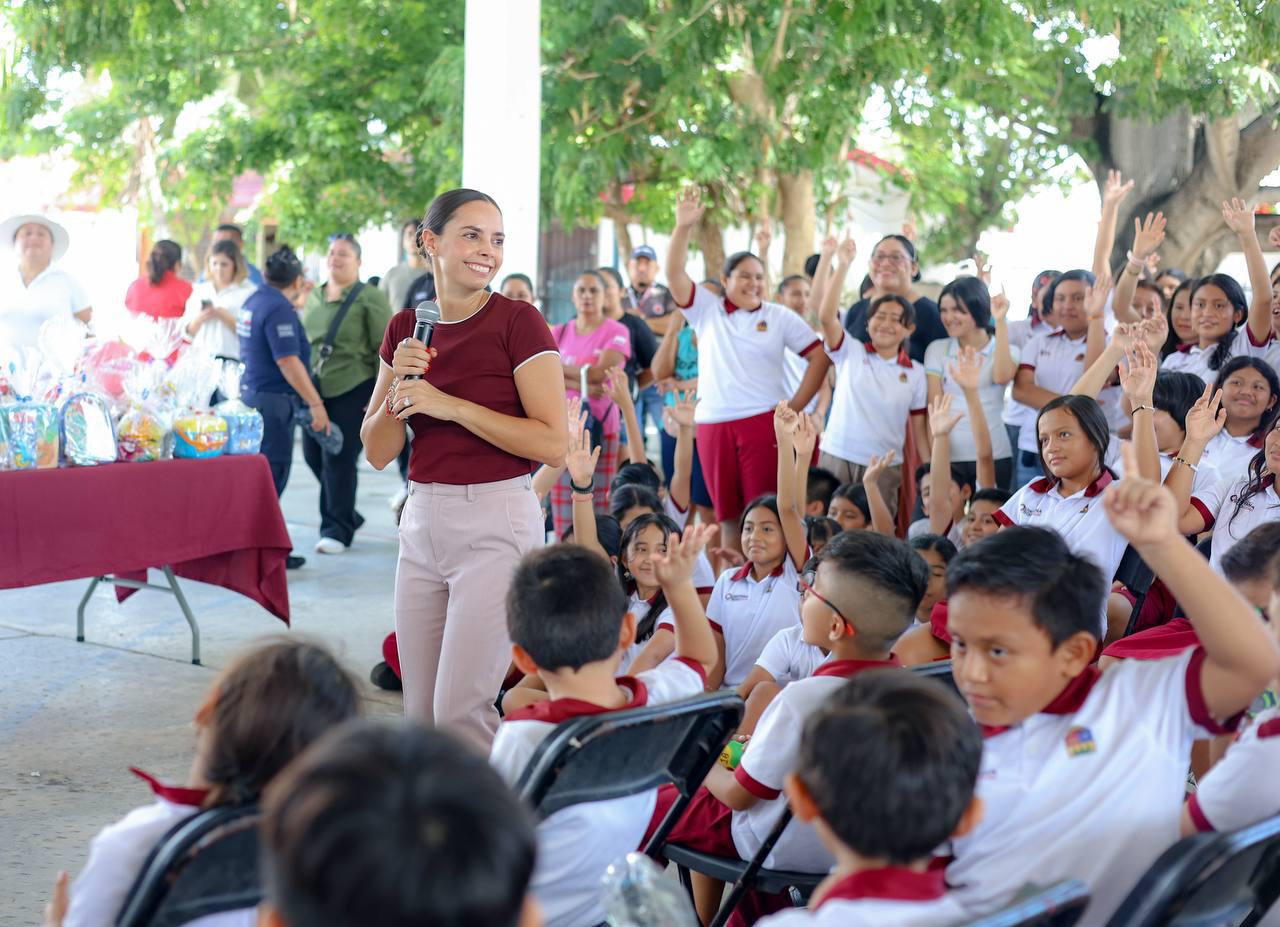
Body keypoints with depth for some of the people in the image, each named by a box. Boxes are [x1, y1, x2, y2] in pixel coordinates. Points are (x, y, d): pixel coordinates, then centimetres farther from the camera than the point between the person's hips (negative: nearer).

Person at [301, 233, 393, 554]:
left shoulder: (370, 297, -4)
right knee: (313, 455, 7)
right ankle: (347, 516, 26)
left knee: (339, 460, -6)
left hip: (353, 390, -6)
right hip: (316, 390, 6)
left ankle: (337, 529, 5)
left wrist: (381, 394, -14)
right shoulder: (314, 297, 15)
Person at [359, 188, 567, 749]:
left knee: (459, 709, -10)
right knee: (420, 713, 9)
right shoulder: (405, 329, 8)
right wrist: (400, 386, -8)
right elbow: (377, 453, 10)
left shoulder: (518, 322, -8)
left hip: (496, 521, -6)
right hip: (423, 521, 6)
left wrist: (449, 405, -17)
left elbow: (553, 444, -15)